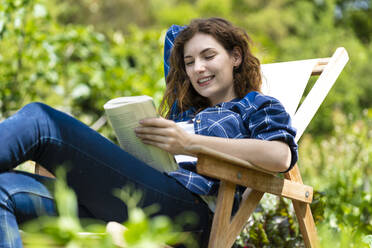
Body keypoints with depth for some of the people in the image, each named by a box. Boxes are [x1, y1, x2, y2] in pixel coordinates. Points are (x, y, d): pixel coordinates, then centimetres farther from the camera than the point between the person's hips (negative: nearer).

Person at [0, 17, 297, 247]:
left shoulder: (259, 106, 18)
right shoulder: (184, 107, 36)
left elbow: (281, 156, -8)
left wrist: (190, 143, -9)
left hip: (186, 201, -7)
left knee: (40, 120, -18)